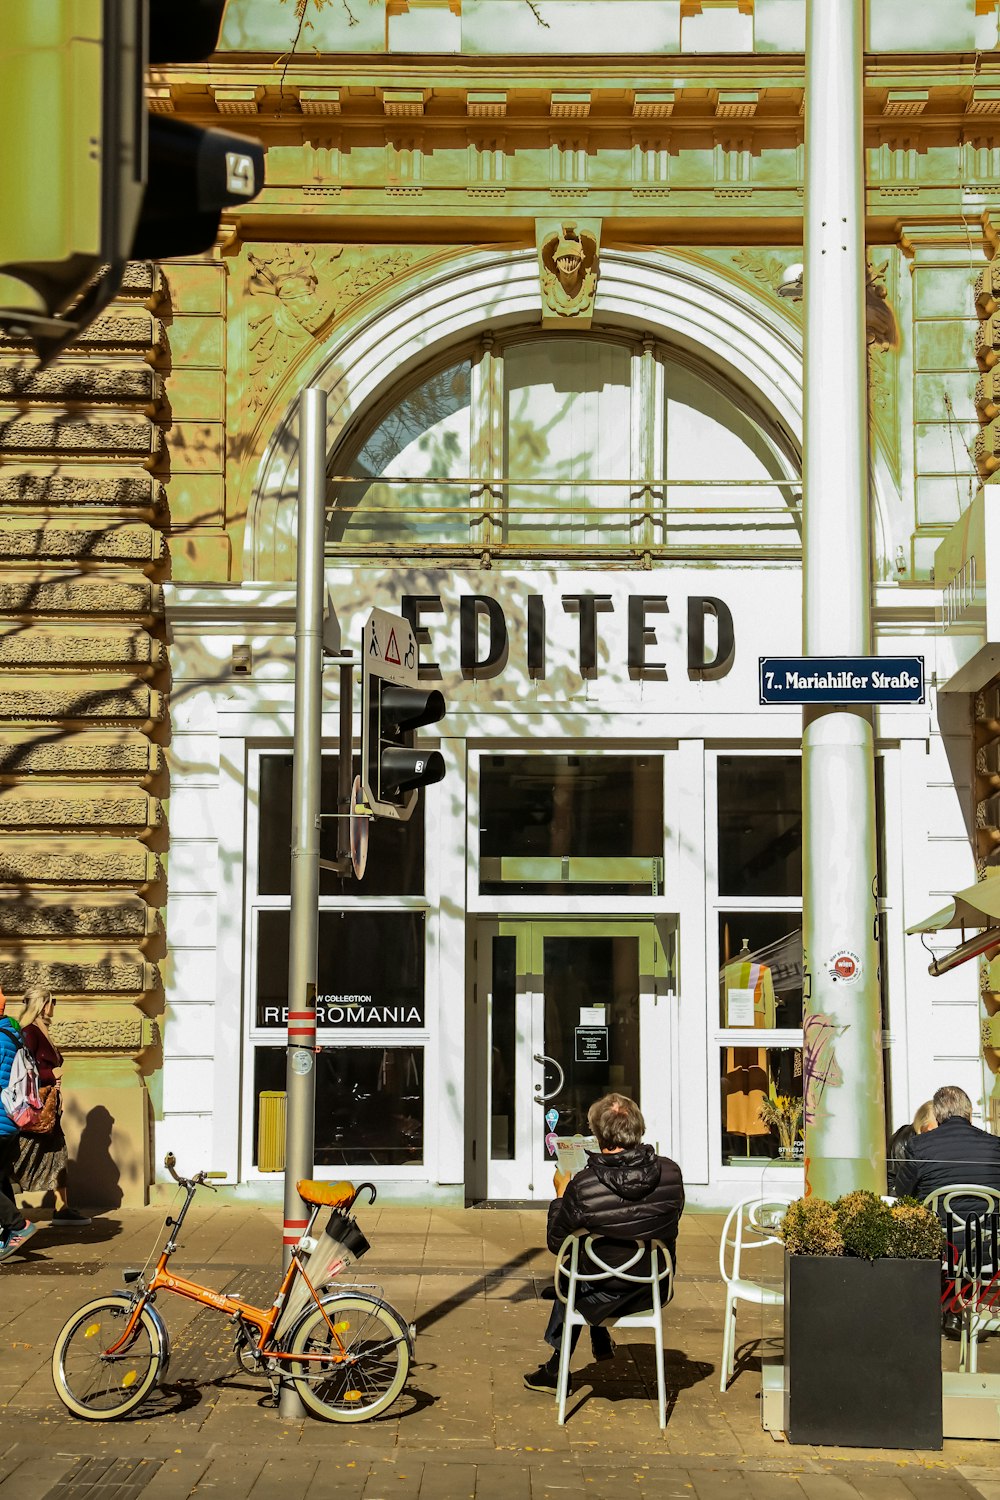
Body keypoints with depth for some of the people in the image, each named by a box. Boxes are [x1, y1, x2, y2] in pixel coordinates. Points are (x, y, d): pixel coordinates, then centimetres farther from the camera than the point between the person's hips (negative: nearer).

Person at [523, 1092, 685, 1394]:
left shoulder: (582, 1187, -27)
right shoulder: (671, 1173, -16)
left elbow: (556, 1243, -11)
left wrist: (560, 1195, 5)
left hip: (604, 1298, -4)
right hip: (655, 1292, 4)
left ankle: (556, 1370, 43)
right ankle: (600, 1343, 48)